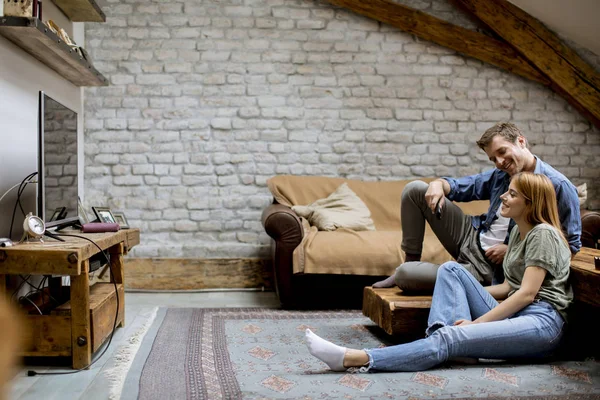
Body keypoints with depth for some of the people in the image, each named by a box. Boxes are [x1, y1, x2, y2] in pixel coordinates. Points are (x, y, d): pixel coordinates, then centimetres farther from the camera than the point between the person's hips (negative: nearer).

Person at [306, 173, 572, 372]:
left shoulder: (543, 234, -7)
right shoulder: (518, 231, 20)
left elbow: (527, 293, -15)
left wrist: (476, 323, -18)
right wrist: (463, 293, 12)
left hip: (540, 321, -8)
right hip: (513, 314, 8)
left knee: (451, 338, -30)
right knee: (450, 269, -4)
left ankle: (353, 359, -39)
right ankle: (437, 341, -25)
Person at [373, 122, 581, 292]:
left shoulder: (558, 185, -16)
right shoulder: (500, 175, 5)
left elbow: (572, 244, -16)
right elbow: (459, 186, 17)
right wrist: (438, 184, -9)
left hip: (489, 267, -8)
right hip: (471, 236, 8)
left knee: (406, 275, -25)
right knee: (415, 189, -1)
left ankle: (406, 271, 16)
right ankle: (411, 261, 6)